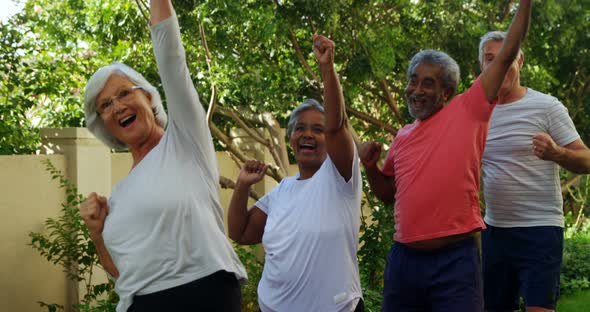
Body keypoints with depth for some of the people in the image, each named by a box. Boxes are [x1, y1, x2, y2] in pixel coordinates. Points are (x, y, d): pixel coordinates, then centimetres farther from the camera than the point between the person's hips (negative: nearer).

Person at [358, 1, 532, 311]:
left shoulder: (467, 112, -2)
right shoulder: (402, 137, 12)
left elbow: (507, 54, -2)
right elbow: (386, 193, 24)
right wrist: (369, 165, 5)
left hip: (455, 259, -5)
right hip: (404, 258, 5)